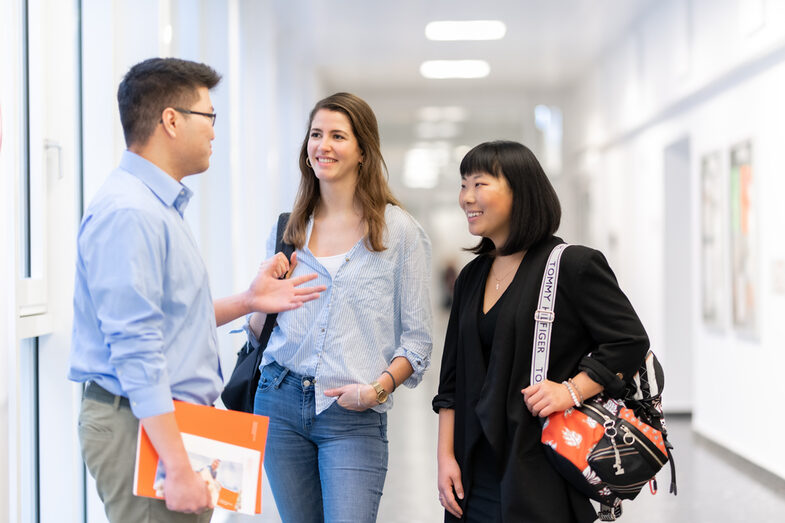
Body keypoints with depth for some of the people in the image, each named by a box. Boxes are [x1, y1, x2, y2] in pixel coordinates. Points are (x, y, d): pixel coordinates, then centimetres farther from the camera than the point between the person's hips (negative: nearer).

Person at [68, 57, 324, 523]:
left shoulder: (161, 205, 17)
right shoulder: (128, 213, -18)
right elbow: (136, 352, -24)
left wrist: (247, 302, 12)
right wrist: (178, 466, -26)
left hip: (171, 419, 10)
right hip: (144, 428, -10)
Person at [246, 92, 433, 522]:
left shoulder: (399, 231, 0)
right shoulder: (288, 230, 10)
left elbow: (417, 339, 0)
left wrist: (379, 388, -14)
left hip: (353, 418, -4)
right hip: (280, 403, 4)